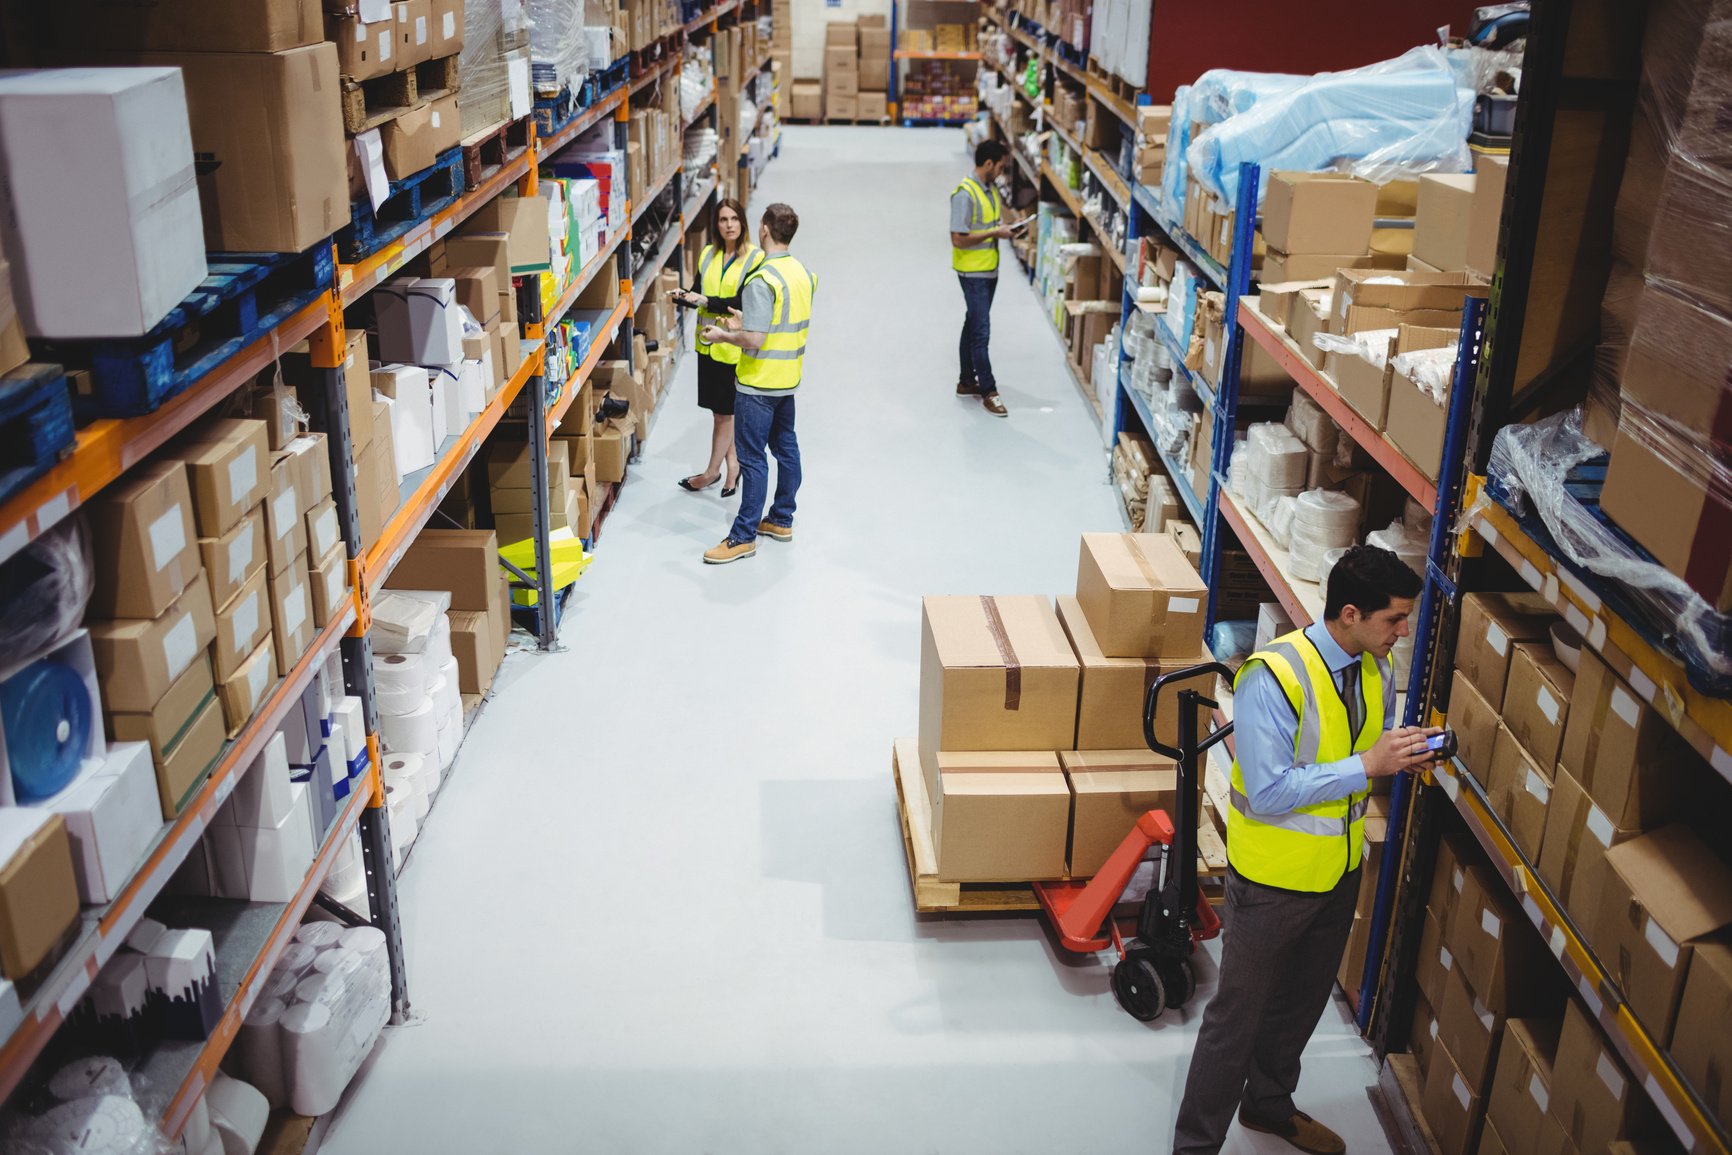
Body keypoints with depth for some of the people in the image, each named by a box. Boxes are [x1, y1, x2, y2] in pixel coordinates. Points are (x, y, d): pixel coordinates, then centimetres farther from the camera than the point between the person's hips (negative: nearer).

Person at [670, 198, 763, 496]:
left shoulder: (755, 258, -10)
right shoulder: (707, 255, 9)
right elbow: (700, 296, 13)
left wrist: (706, 301, -23)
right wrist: (684, 296, -8)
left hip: (735, 346, -6)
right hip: (708, 343, 6)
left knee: (724, 412, 3)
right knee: (723, 411, 13)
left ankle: (712, 471, 16)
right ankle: (732, 463, 27)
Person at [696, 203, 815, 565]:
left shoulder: (761, 281, -23)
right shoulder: (803, 273, 5)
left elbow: (755, 340, -25)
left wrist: (725, 336, -8)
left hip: (759, 383, -9)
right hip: (789, 379, 9)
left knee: (752, 458, -3)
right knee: (785, 447, 18)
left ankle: (744, 536, 3)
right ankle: (782, 519, 30)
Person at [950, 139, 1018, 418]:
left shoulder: (991, 189, 7)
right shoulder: (965, 194, -20)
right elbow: (958, 239, -23)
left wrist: (1004, 228, 1)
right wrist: (994, 233, -19)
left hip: (990, 270, 9)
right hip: (973, 273, -9)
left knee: (973, 327, 16)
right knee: (981, 332, -6)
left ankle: (967, 382, 26)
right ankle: (989, 392, -1)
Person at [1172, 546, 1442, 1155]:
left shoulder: (1377, 668, -3)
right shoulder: (1274, 676, -28)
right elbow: (1269, 792, -30)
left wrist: (1406, 754, -11)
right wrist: (1367, 766, -30)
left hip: (1340, 870, 7)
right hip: (1274, 879, -7)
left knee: (1301, 1003, 26)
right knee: (1238, 1015, 6)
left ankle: (1270, 1103, 50)